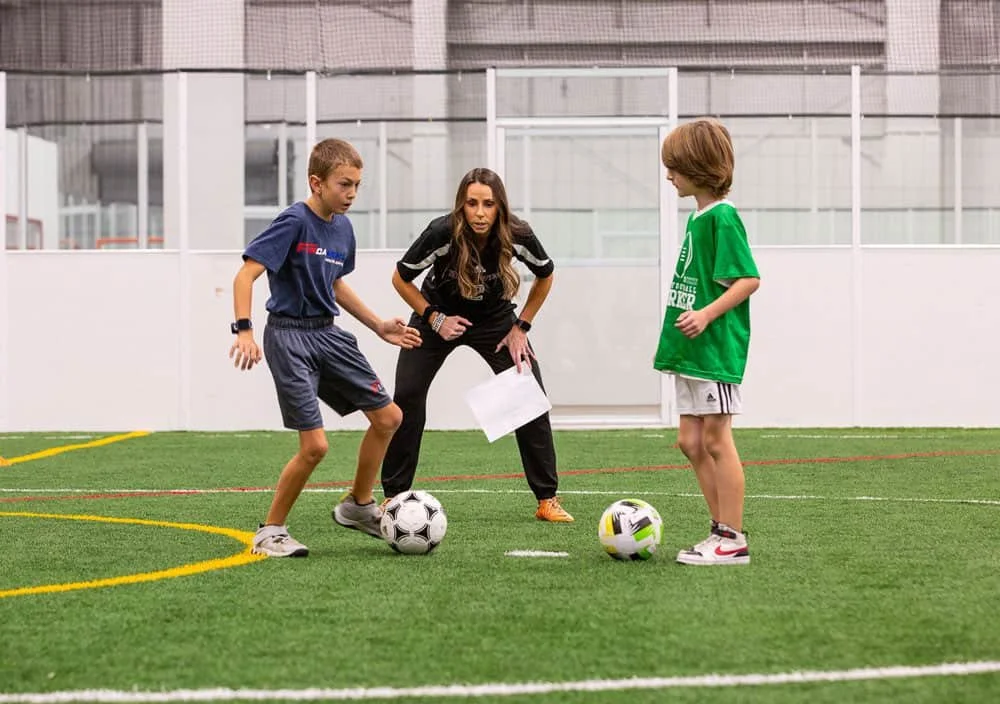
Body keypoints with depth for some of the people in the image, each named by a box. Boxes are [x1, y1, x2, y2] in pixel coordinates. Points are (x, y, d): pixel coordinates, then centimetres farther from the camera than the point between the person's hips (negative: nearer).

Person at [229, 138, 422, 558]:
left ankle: (358, 506, 26)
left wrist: (379, 327, 24)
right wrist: (244, 330, -31)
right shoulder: (295, 221, -15)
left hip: (327, 334, 8)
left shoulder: (342, 228, 8)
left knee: (388, 417, 8)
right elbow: (246, 275, -20)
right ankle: (271, 532, 4)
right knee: (315, 445, -13)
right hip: (290, 337, -8)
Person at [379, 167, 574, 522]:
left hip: (495, 321, 1)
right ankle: (394, 497, 4)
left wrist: (521, 327, -6)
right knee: (407, 398, -9)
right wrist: (435, 319, -19)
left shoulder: (517, 236, -26)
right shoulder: (442, 233, -31)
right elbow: (401, 278, -13)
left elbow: (545, 275, -3)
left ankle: (547, 500, 0)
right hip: (440, 315, -1)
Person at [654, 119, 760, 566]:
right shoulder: (697, 216, 14)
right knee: (691, 441, 11)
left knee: (716, 438, -6)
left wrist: (707, 314, -26)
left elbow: (749, 279, -19)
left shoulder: (722, 217, -14)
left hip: (715, 347, -10)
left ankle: (732, 540, -2)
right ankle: (723, 527, 17)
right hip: (690, 350, 10)